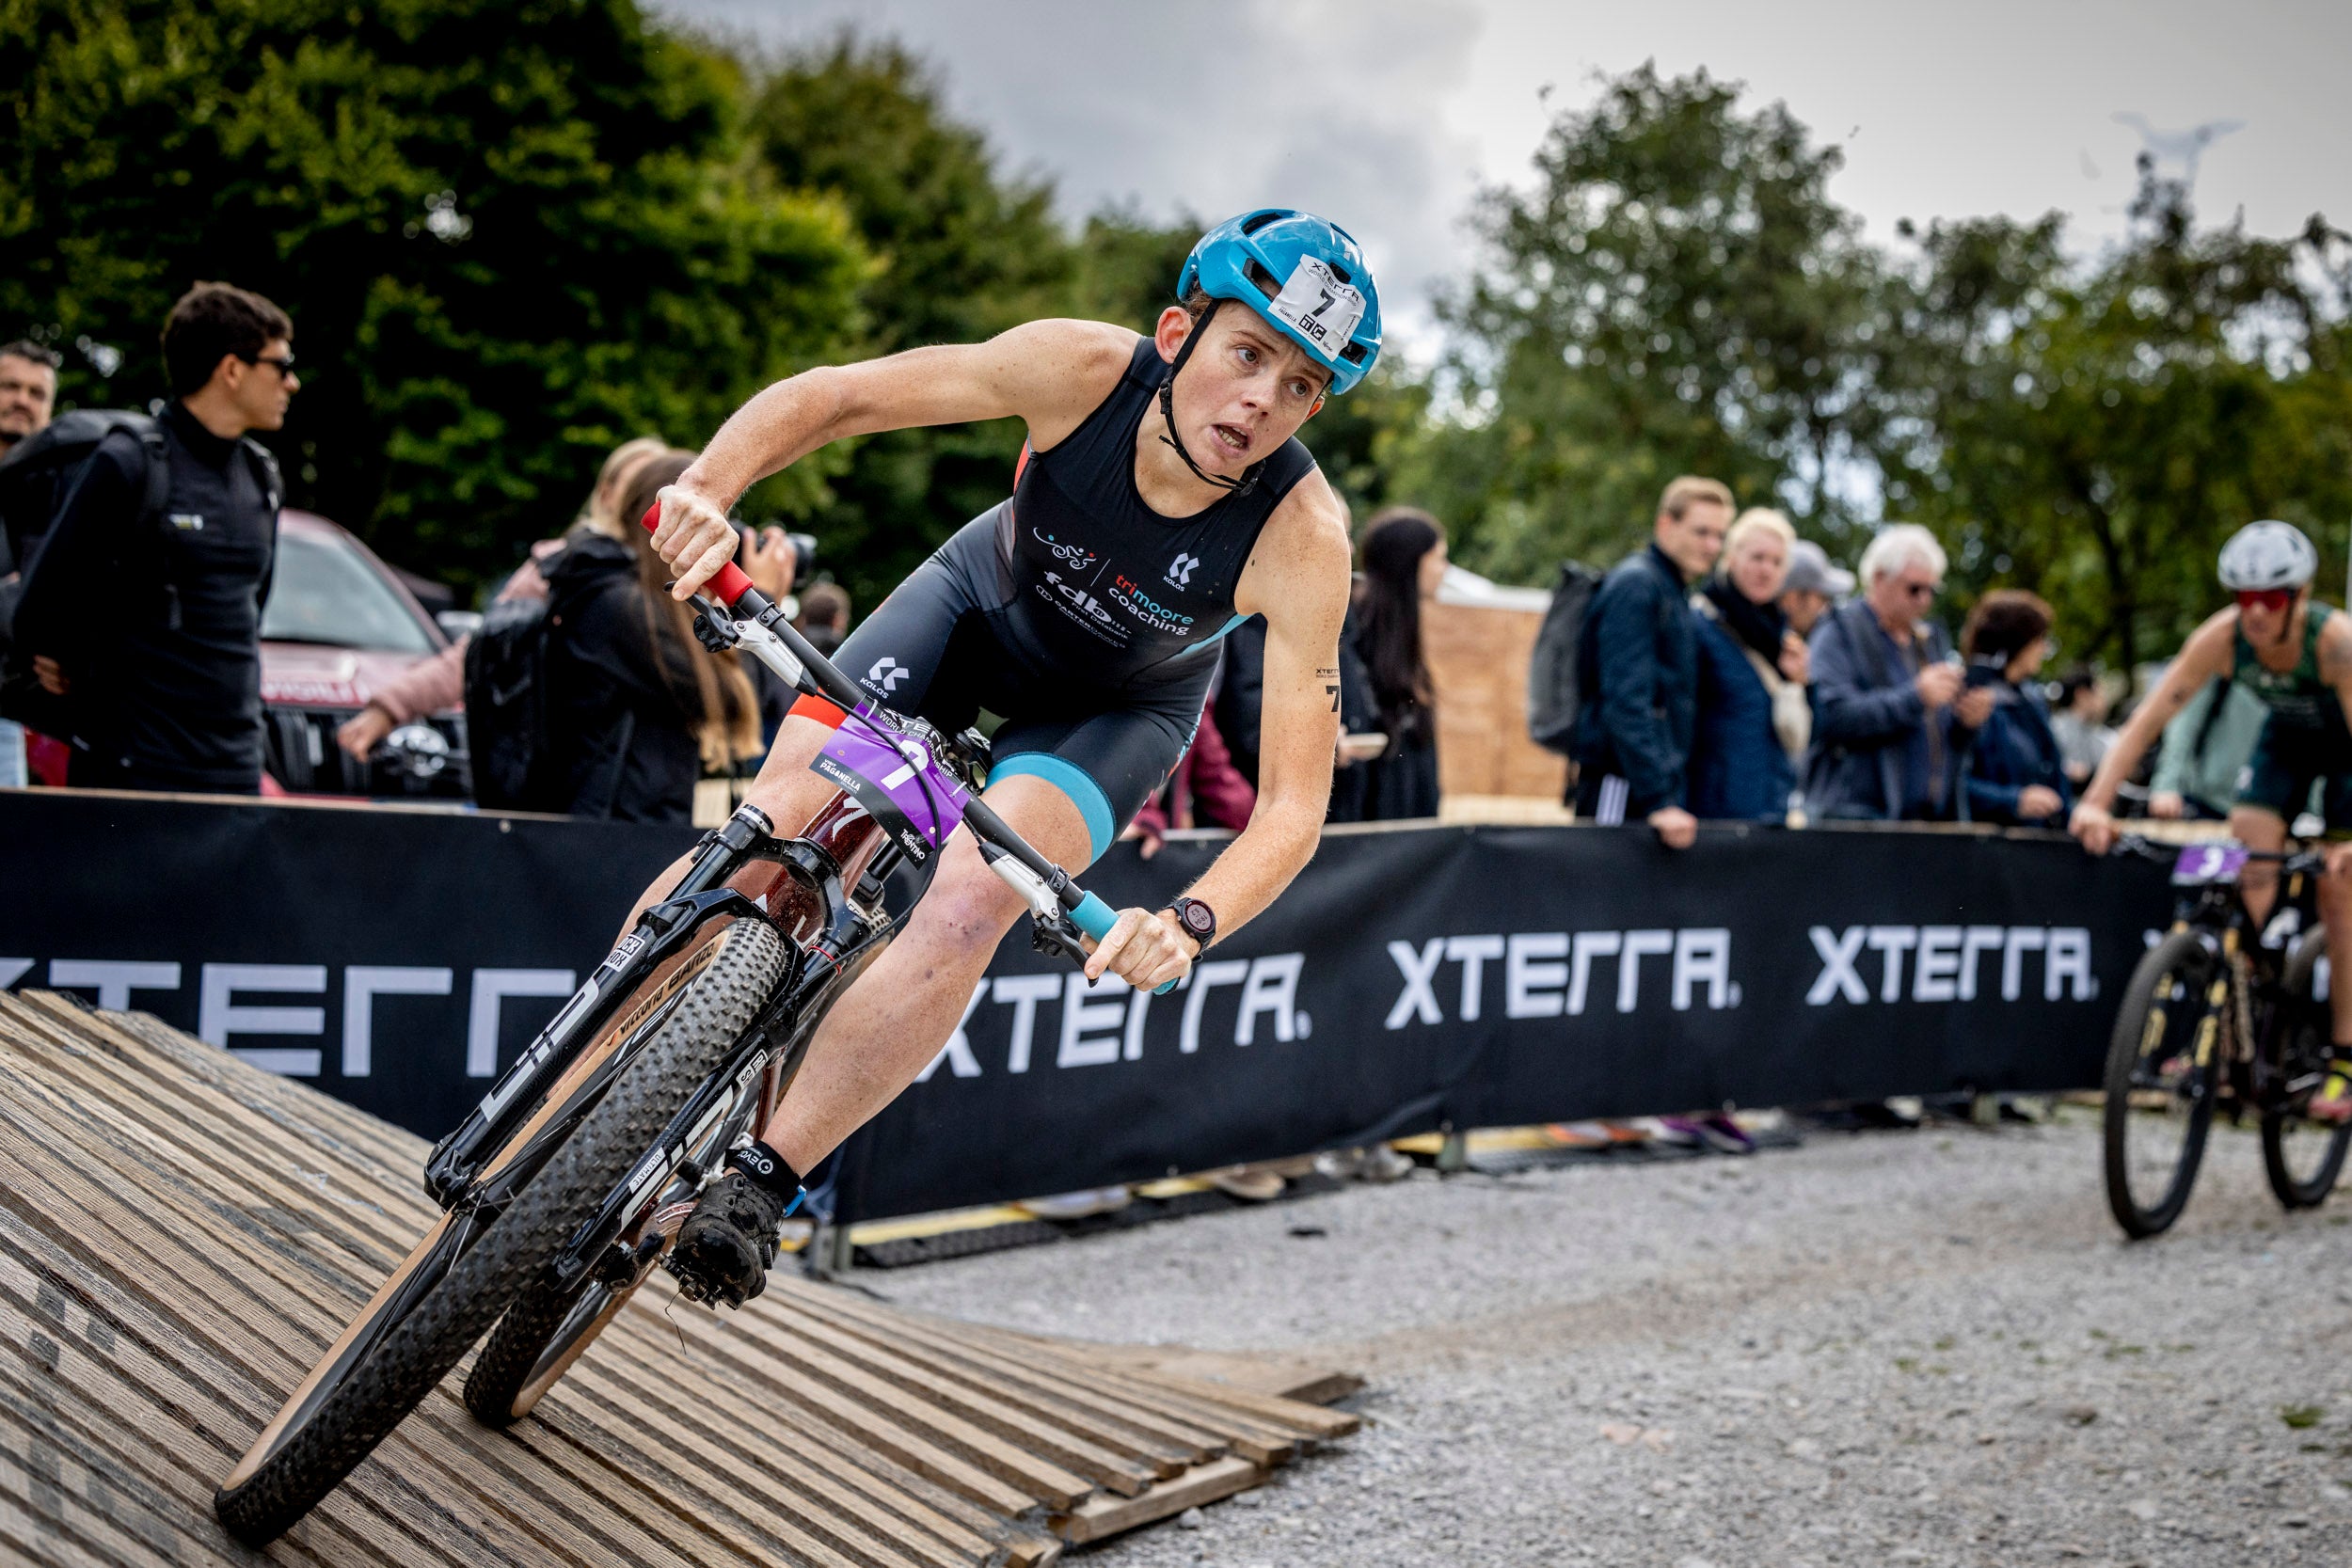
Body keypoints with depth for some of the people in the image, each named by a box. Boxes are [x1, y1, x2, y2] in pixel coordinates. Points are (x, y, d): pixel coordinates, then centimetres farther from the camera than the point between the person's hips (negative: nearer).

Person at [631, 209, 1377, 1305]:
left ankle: (761, 1182, -12)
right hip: (983, 598, 2)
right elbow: (832, 395, -25)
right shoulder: (1084, 370, -32)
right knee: (775, 825, -16)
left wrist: (1192, 920, -54)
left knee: (966, 910, -25)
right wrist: (707, 487, -43)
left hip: (1119, 708, -1)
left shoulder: (1302, 538, -34)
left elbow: (1293, 805, -35)